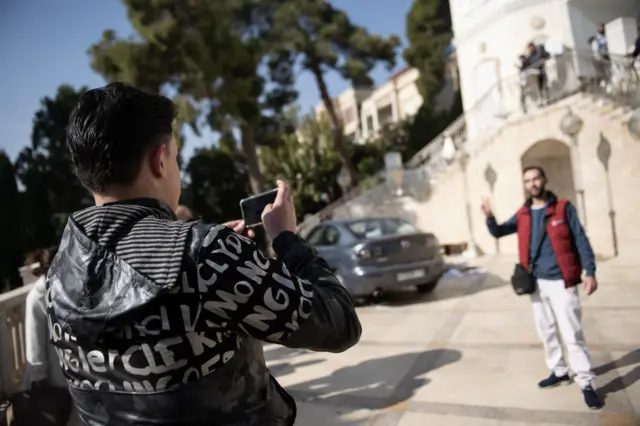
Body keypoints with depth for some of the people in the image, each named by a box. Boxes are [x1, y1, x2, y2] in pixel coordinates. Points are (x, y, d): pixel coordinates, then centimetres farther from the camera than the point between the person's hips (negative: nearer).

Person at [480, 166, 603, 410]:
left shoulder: (563, 208, -3)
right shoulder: (523, 214, 9)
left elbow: (581, 240, -4)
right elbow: (498, 232, 7)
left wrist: (590, 272, -13)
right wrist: (489, 217, -14)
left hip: (561, 281, -5)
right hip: (536, 283, 5)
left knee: (572, 334, -3)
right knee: (546, 332, 14)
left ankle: (586, 383, 8)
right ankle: (559, 372, 31)